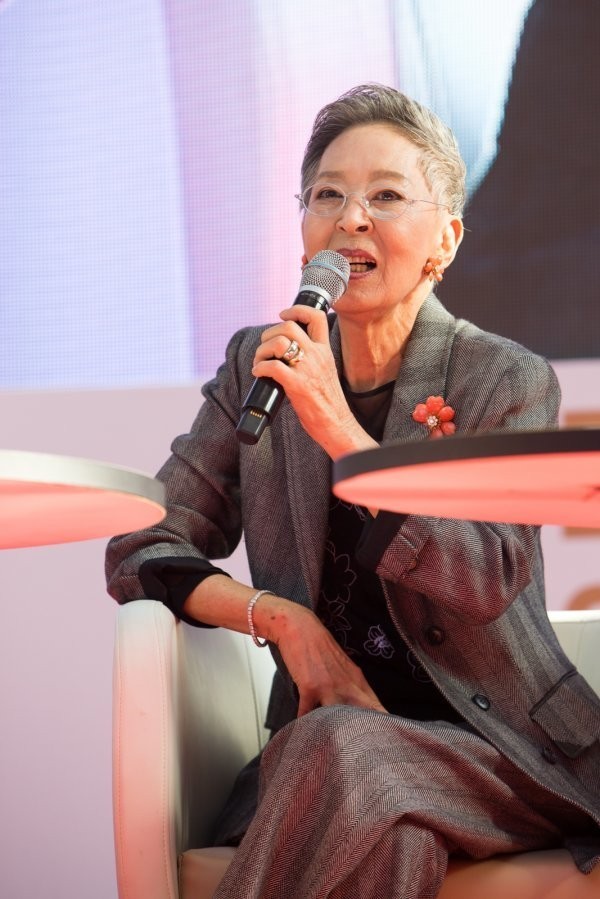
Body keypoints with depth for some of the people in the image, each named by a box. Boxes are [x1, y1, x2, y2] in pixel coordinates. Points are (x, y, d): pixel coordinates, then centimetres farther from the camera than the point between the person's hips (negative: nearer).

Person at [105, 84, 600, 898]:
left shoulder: (510, 381, -1)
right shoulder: (261, 364, 8)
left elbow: (487, 580, -16)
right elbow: (142, 553, 6)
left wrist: (338, 428, -22)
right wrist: (280, 616, -12)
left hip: (498, 752, -2)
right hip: (328, 731, 2)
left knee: (346, 752, -36)